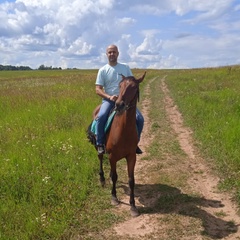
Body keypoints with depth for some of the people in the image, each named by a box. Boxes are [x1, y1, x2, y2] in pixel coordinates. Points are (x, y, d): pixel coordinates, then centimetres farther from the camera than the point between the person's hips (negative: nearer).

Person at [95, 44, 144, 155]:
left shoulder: (125, 68, 9)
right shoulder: (103, 70, 3)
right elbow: (98, 90, -2)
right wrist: (109, 97, -19)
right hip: (109, 100, -2)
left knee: (140, 119, -15)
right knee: (100, 117, -31)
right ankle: (100, 144, -13)